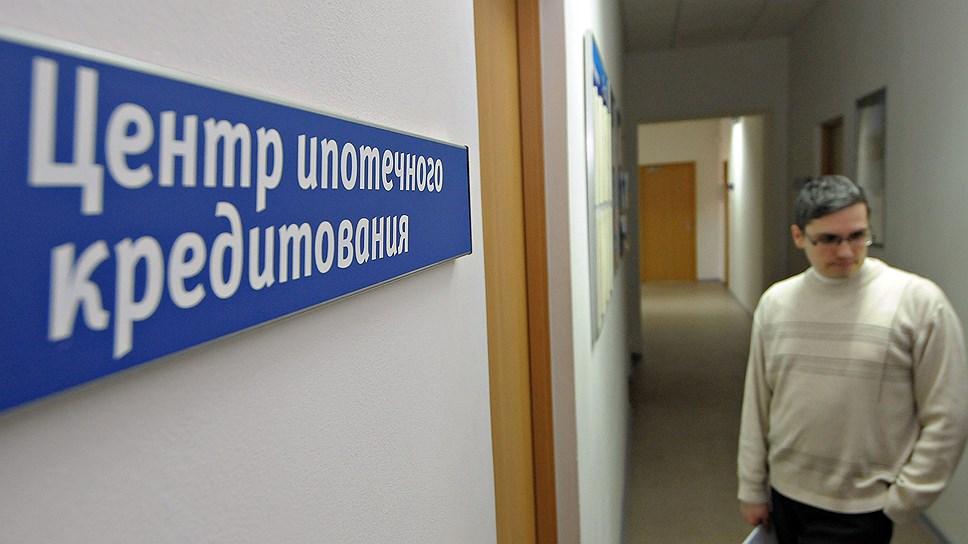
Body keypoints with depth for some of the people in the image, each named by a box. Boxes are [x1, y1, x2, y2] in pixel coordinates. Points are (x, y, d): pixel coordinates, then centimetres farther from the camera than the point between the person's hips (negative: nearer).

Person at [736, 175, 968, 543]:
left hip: (858, 512, -3)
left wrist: (900, 502, -7)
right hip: (784, 496, 4)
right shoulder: (775, 302, 0)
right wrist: (752, 487, 9)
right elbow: (757, 405, 5)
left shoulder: (919, 301, -10)